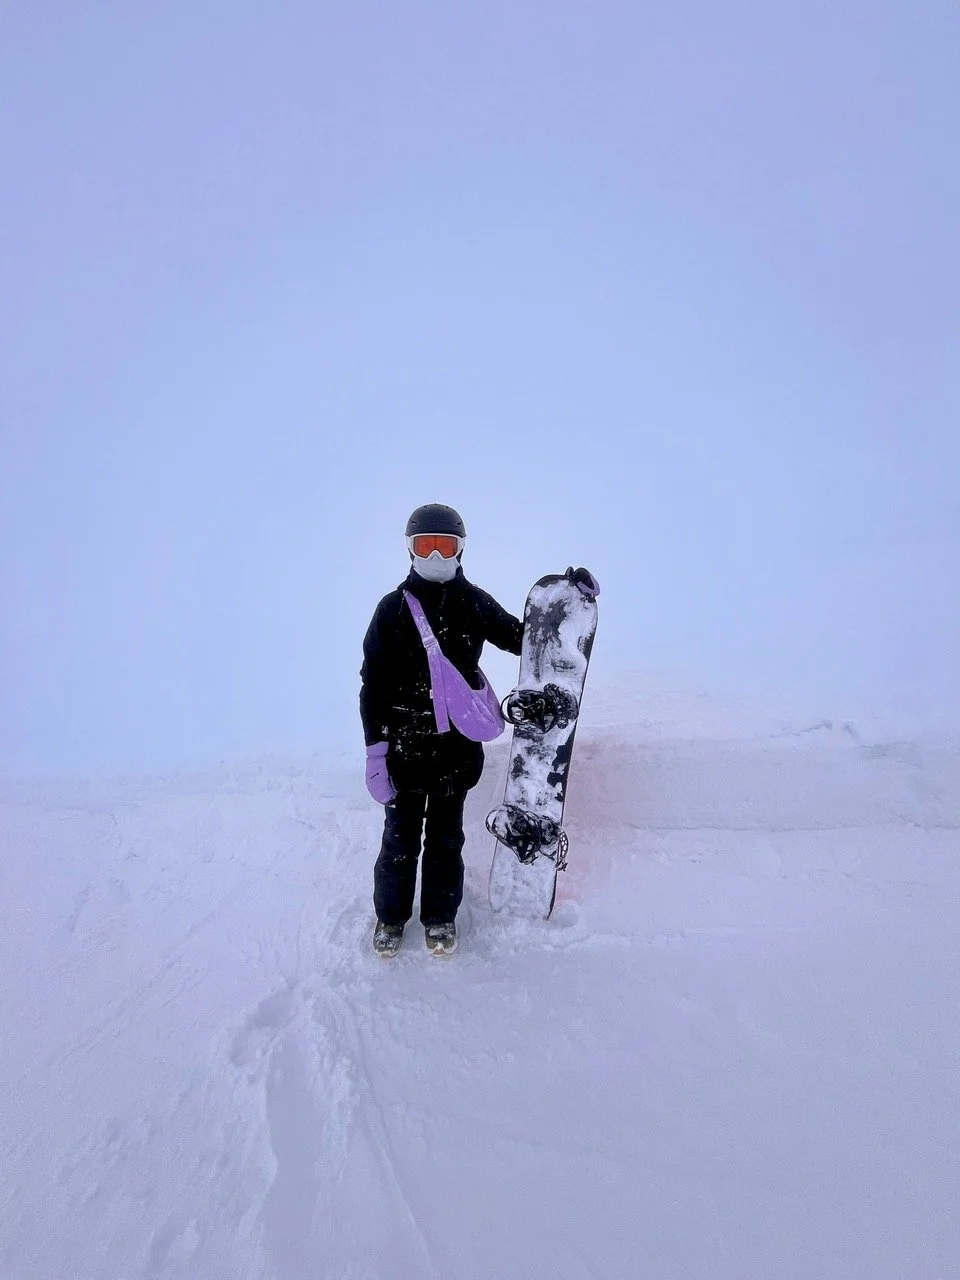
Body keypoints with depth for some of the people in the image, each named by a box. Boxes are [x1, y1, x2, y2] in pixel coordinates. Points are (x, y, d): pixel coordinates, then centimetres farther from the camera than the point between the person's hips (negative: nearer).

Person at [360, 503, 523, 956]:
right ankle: (391, 916, 31)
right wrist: (375, 745, -11)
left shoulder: (474, 603, 2)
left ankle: (441, 916, 33)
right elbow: (373, 680, -5)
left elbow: (522, 639, 10)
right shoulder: (393, 608, -4)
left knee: (446, 834, 15)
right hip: (404, 743, -1)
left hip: (457, 744, 1)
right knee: (401, 834, 9)